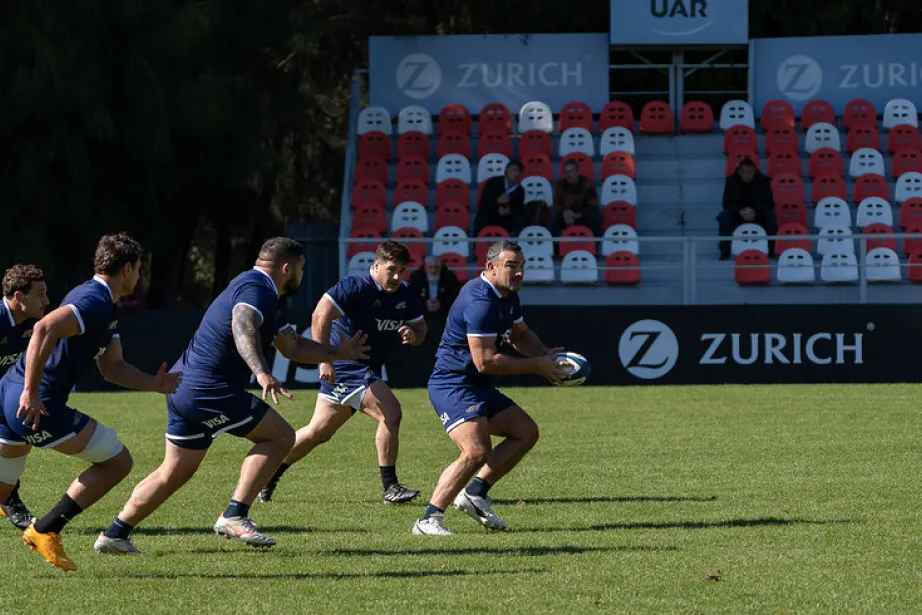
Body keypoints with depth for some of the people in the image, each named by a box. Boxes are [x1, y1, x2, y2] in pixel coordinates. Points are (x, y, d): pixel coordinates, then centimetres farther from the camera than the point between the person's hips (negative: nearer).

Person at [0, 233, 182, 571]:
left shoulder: (104, 308, 21)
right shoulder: (97, 302, -14)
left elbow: (112, 368, 26)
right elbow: (44, 329, -28)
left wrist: (154, 383, 11)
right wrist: (31, 393, -28)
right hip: (37, 405, -10)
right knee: (117, 461, 1)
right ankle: (45, 531, -1)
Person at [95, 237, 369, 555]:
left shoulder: (266, 297, 21)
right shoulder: (255, 289, -13)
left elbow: (293, 347, 31)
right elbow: (242, 327, -34)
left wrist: (338, 352, 32)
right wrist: (262, 373, -48)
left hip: (183, 386, 10)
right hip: (208, 388, -10)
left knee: (174, 474, 15)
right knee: (280, 435, -6)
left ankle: (115, 534, 17)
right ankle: (234, 516, -11)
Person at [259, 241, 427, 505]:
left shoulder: (404, 295, 5)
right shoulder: (356, 287, -19)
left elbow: (420, 326, 17)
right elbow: (320, 315, -27)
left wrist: (413, 335, -9)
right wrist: (325, 360, -32)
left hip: (367, 371, 9)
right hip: (344, 368, -9)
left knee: (317, 432, 14)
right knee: (390, 412, -20)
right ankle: (389, 488, -14)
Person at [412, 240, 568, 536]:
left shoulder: (508, 296, 10)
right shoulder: (480, 301, -23)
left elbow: (520, 335, 28)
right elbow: (485, 361, -25)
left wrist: (546, 355, 6)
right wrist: (536, 366, -16)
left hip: (479, 389, 11)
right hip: (452, 386, -11)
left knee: (526, 432, 11)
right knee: (476, 451, -26)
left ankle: (475, 493, 11)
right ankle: (429, 520, -22)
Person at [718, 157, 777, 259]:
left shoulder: (763, 181, -11)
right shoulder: (732, 181, -11)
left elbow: (768, 203, -15)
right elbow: (727, 203, -16)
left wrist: (755, 212, -34)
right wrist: (740, 212, -35)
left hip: (758, 215, 0)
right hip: (737, 215, 0)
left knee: (770, 215, -29)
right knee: (724, 216, -28)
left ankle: (771, 249, -15)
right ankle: (725, 251, -20)